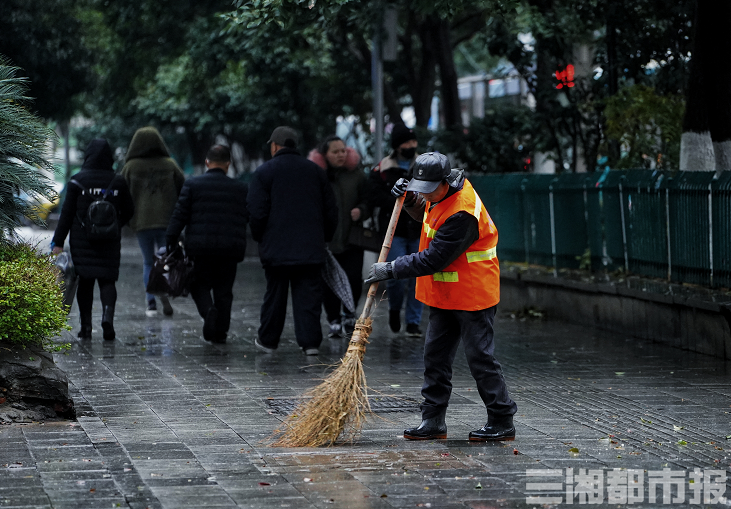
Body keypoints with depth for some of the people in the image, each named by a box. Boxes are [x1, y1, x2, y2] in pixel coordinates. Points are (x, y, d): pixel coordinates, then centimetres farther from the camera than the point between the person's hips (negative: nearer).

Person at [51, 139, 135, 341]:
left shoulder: (77, 181, -5)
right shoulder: (118, 182, 0)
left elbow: (67, 213, -5)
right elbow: (128, 211, 8)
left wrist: (58, 242, -2)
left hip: (82, 240, -1)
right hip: (110, 241, 1)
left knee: (85, 281, 7)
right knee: (107, 279, 5)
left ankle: (86, 327, 5)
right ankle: (108, 315, -20)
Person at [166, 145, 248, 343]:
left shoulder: (192, 185, 0)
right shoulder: (241, 189, 6)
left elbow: (179, 215, -3)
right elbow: (251, 218, 10)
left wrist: (170, 242, 0)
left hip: (200, 247, -1)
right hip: (230, 249, 1)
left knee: (200, 284, 13)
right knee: (223, 290, 11)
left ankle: (208, 310, -16)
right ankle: (220, 332, 10)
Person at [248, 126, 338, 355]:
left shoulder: (264, 171, -3)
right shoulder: (316, 171, 9)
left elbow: (257, 210, -8)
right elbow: (330, 209, 11)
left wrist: (259, 237, 7)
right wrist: (325, 237, 20)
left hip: (276, 247, -2)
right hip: (311, 248, 2)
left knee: (275, 294, 9)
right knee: (309, 294, 1)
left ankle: (268, 339, 20)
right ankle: (310, 341, -7)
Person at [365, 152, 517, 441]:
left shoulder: (463, 214, -28)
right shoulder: (443, 193, 2)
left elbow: (432, 260, -26)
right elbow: (426, 214, 27)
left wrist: (390, 270, -20)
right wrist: (410, 199, 5)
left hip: (472, 296, -9)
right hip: (445, 296, 9)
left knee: (480, 357, -4)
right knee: (435, 356, 8)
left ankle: (502, 423, 4)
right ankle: (433, 421, 13)